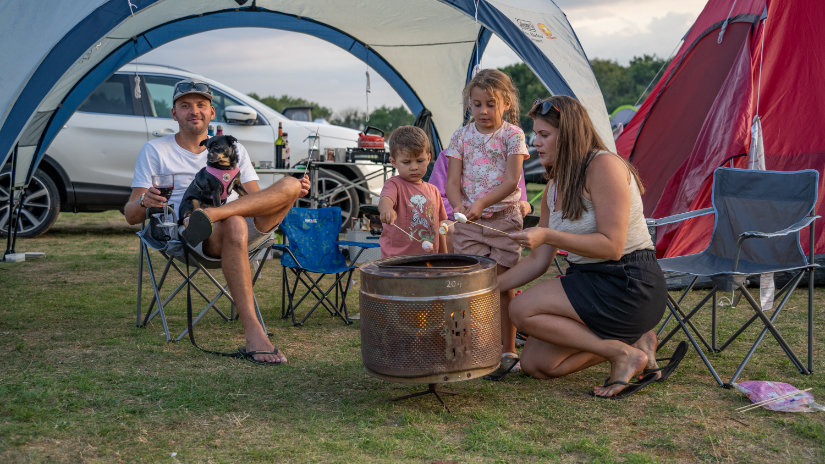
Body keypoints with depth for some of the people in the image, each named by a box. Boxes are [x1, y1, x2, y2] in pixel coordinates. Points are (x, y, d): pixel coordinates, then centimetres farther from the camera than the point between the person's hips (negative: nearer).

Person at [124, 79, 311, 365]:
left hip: (250, 232, 4)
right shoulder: (155, 151, 13)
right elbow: (130, 215, 7)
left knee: (289, 184, -20)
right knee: (234, 226, -40)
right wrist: (144, 202, -19)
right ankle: (253, 334, -45)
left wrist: (294, 192, -3)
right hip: (190, 236, -4)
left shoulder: (233, 149, 23)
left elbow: (259, 200, 19)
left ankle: (212, 213, -39)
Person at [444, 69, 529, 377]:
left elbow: (511, 180, -13)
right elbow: (453, 181, 0)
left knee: (502, 286, 2)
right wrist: (458, 205, -21)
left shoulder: (513, 135, -2)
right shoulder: (461, 136, 6)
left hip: (504, 219, -2)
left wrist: (481, 203, -27)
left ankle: (508, 352, 12)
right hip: (468, 222, 2)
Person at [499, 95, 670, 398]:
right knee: (534, 364, 3)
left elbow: (611, 246, -22)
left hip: (629, 285, -9)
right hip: (589, 280, 9)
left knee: (523, 310, -20)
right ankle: (632, 339, 9)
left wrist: (547, 235, -25)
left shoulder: (603, 166, -16)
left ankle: (623, 353, -11)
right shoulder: (555, 187, 10)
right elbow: (538, 261, 11)